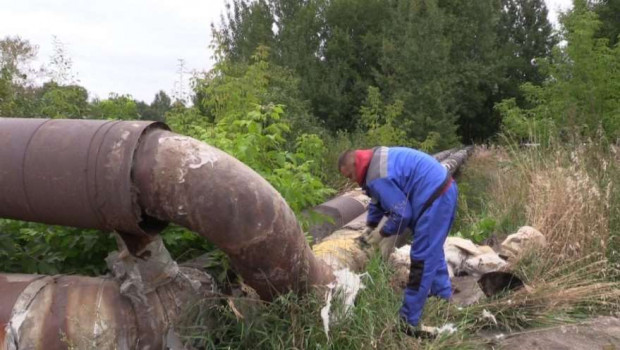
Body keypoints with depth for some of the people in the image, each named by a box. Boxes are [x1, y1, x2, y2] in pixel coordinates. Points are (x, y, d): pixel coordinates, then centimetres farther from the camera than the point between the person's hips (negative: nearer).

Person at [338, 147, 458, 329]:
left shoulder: (378, 177, -21)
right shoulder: (377, 159, 12)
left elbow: (401, 214, -20)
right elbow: (378, 199, 25)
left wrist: (382, 233, -4)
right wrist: (370, 227, 22)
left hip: (434, 199, -11)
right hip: (444, 191, 11)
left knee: (422, 258, -6)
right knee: (432, 250, 25)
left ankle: (408, 319, 1)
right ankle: (443, 296, 40)